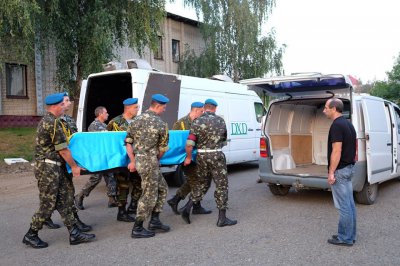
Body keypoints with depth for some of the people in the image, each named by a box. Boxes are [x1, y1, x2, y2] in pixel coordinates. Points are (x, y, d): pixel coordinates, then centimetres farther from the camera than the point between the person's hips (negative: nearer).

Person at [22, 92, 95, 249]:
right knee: (47, 205, 0)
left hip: (56, 168, 10)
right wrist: (74, 166, -5)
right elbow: (62, 149, -15)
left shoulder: (47, 120, 14)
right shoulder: (52, 122, -17)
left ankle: (74, 234, 11)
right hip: (48, 168, -10)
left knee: (65, 201, 8)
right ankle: (31, 236, 15)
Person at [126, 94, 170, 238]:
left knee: (162, 188, 19)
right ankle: (137, 229, 10)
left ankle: (154, 221, 22)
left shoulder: (137, 120, 8)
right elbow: (162, 148, -3)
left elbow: (128, 141, 6)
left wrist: (133, 161, 7)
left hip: (138, 160, 8)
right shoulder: (161, 124, -10)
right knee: (149, 195, 3)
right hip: (150, 162, -8)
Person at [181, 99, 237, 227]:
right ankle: (222, 218, 8)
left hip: (201, 156, 2)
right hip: (217, 156, -1)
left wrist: (188, 157, 2)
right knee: (221, 186, 5)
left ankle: (187, 208, 9)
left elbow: (189, 144, -11)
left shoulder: (197, 122, -4)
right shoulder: (220, 120, 1)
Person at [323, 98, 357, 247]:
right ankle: (350, 235, 22)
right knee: (349, 204, 14)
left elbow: (337, 151, -22)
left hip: (340, 170, -10)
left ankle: (345, 238, 6)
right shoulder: (347, 124, 13)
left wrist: (331, 172, -19)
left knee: (343, 206, -2)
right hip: (348, 168, 10)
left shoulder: (337, 125, -18)